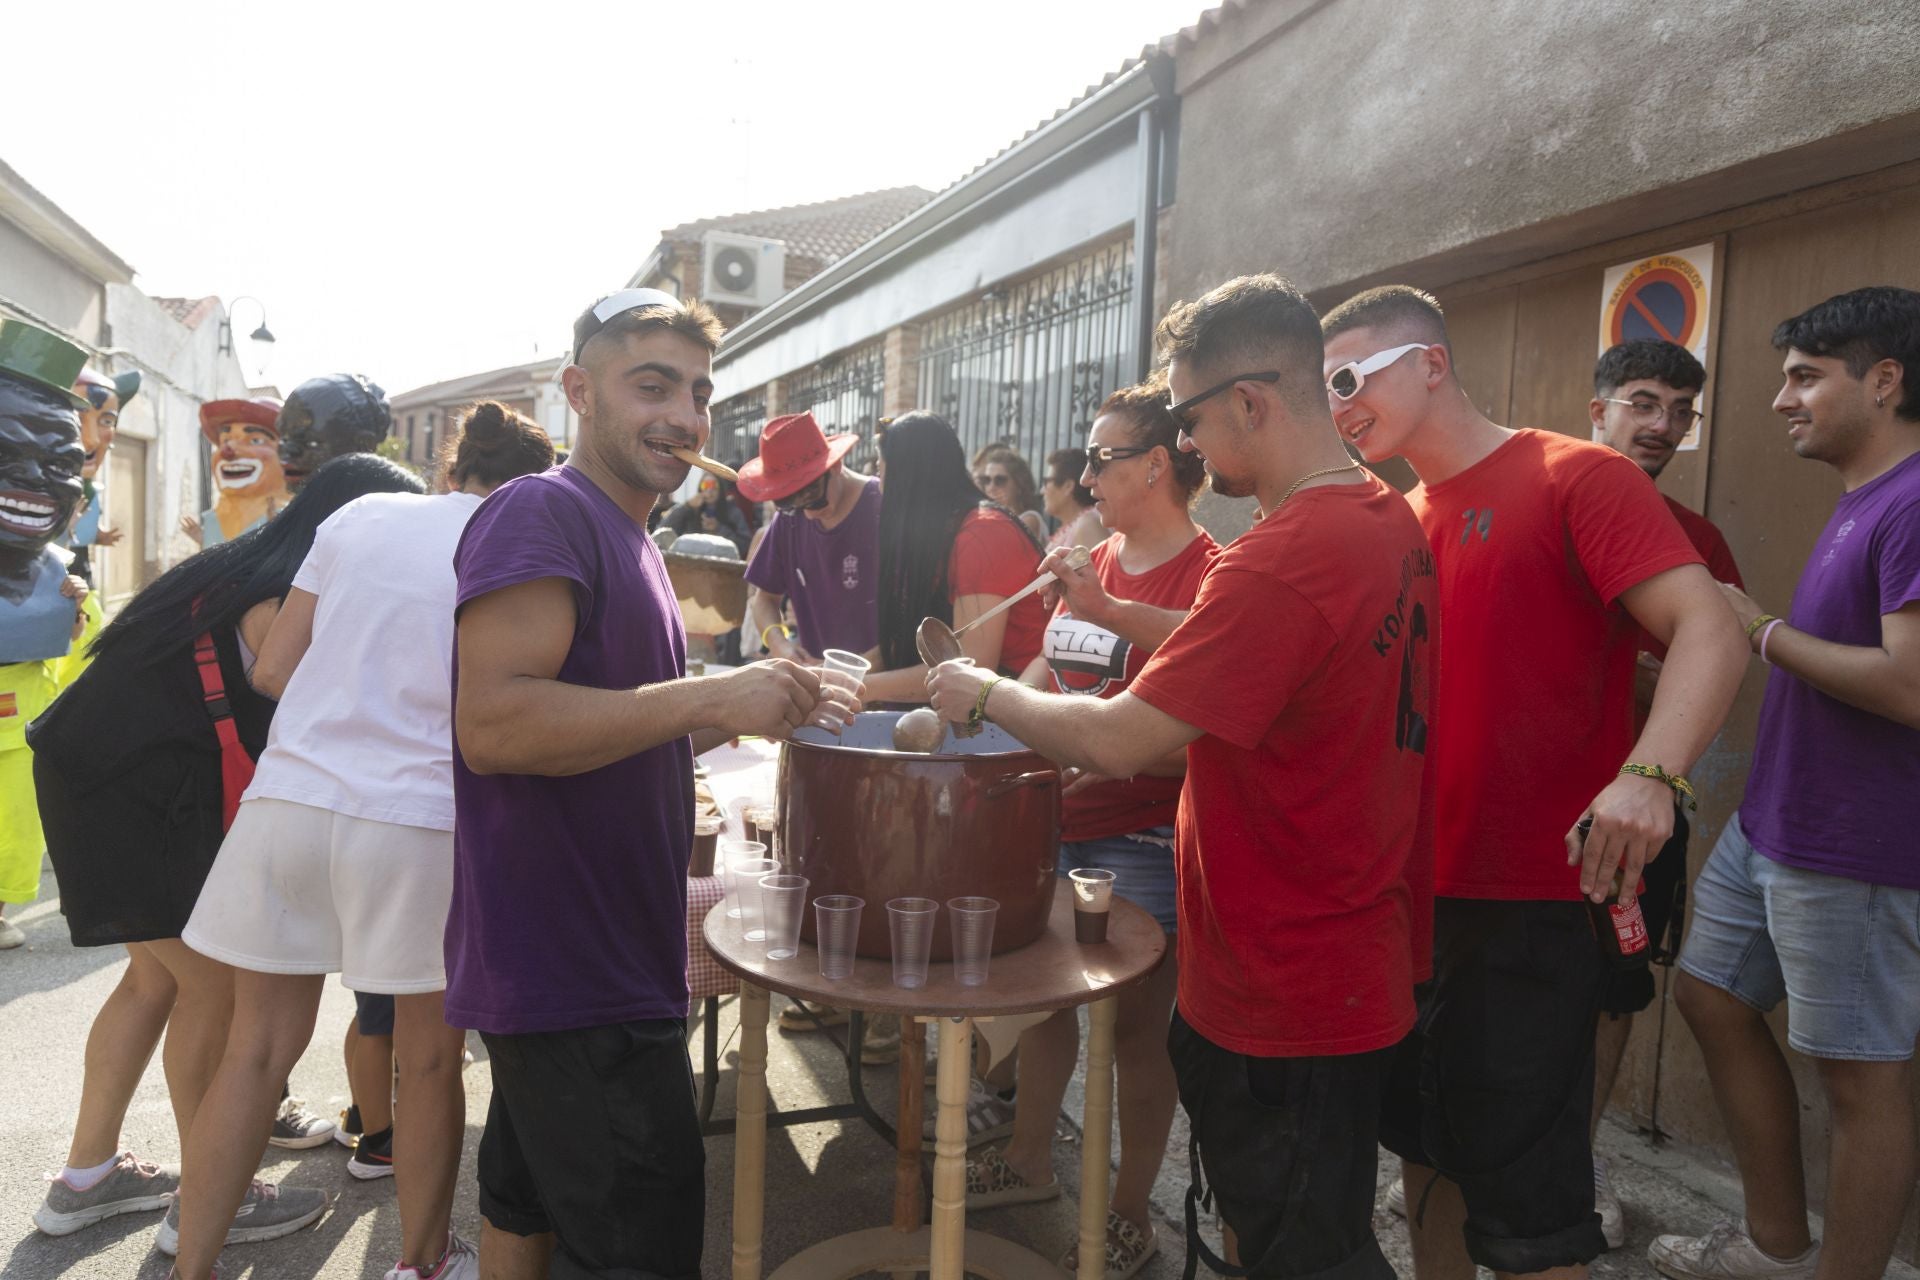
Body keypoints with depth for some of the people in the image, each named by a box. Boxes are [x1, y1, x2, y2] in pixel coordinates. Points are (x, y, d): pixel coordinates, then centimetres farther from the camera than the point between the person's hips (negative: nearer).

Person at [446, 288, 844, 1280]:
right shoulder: (542, 513, -15)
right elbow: (491, 724, -27)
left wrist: (743, 711, 10)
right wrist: (712, 695, -29)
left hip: (604, 964, 10)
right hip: (573, 978, -10)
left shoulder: (626, 538, 15)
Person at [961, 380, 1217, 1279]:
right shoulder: (1089, 563, 8)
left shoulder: (1205, 575, -16)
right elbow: (1045, 671, 16)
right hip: (1060, 824, 8)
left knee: (1137, 1025, 9)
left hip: (1145, 841, -7)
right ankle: (1028, 1161, 42)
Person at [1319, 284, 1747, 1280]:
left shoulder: (1576, 477, -10)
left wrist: (1650, 775, -37)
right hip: (1414, 889, 7)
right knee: (1422, 1143, 21)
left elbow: (1709, 633, -20)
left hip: (1531, 902, -7)